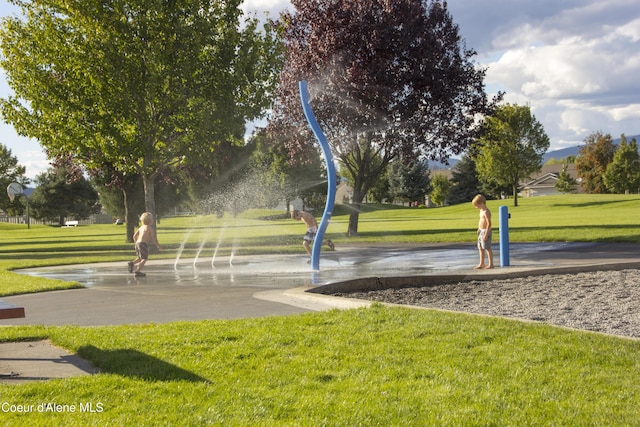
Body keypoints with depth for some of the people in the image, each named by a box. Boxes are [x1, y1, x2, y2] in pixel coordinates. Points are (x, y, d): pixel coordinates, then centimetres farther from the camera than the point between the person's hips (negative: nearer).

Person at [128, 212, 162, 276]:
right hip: (143, 244, -8)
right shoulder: (150, 228, -2)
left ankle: (132, 263, 0)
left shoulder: (141, 227, 19)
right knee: (144, 259, -5)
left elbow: (134, 236, 19)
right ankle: (137, 271, -15)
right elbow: (154, 238, -5)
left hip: (137, 243, 8)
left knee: (140, 258, 23)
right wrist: (158, 246, 3)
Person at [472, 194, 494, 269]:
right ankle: (481, 264, 24)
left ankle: (490, 264, 5)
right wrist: (479, 229, 21)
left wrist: (486, 234, -24)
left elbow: (489, 224, -22)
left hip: (485, 231, -10)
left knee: (487, 248, -3)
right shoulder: (481, 210, 11)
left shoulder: (486, 212, -19)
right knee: (480, 248, 15)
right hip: (481, 231, 10)